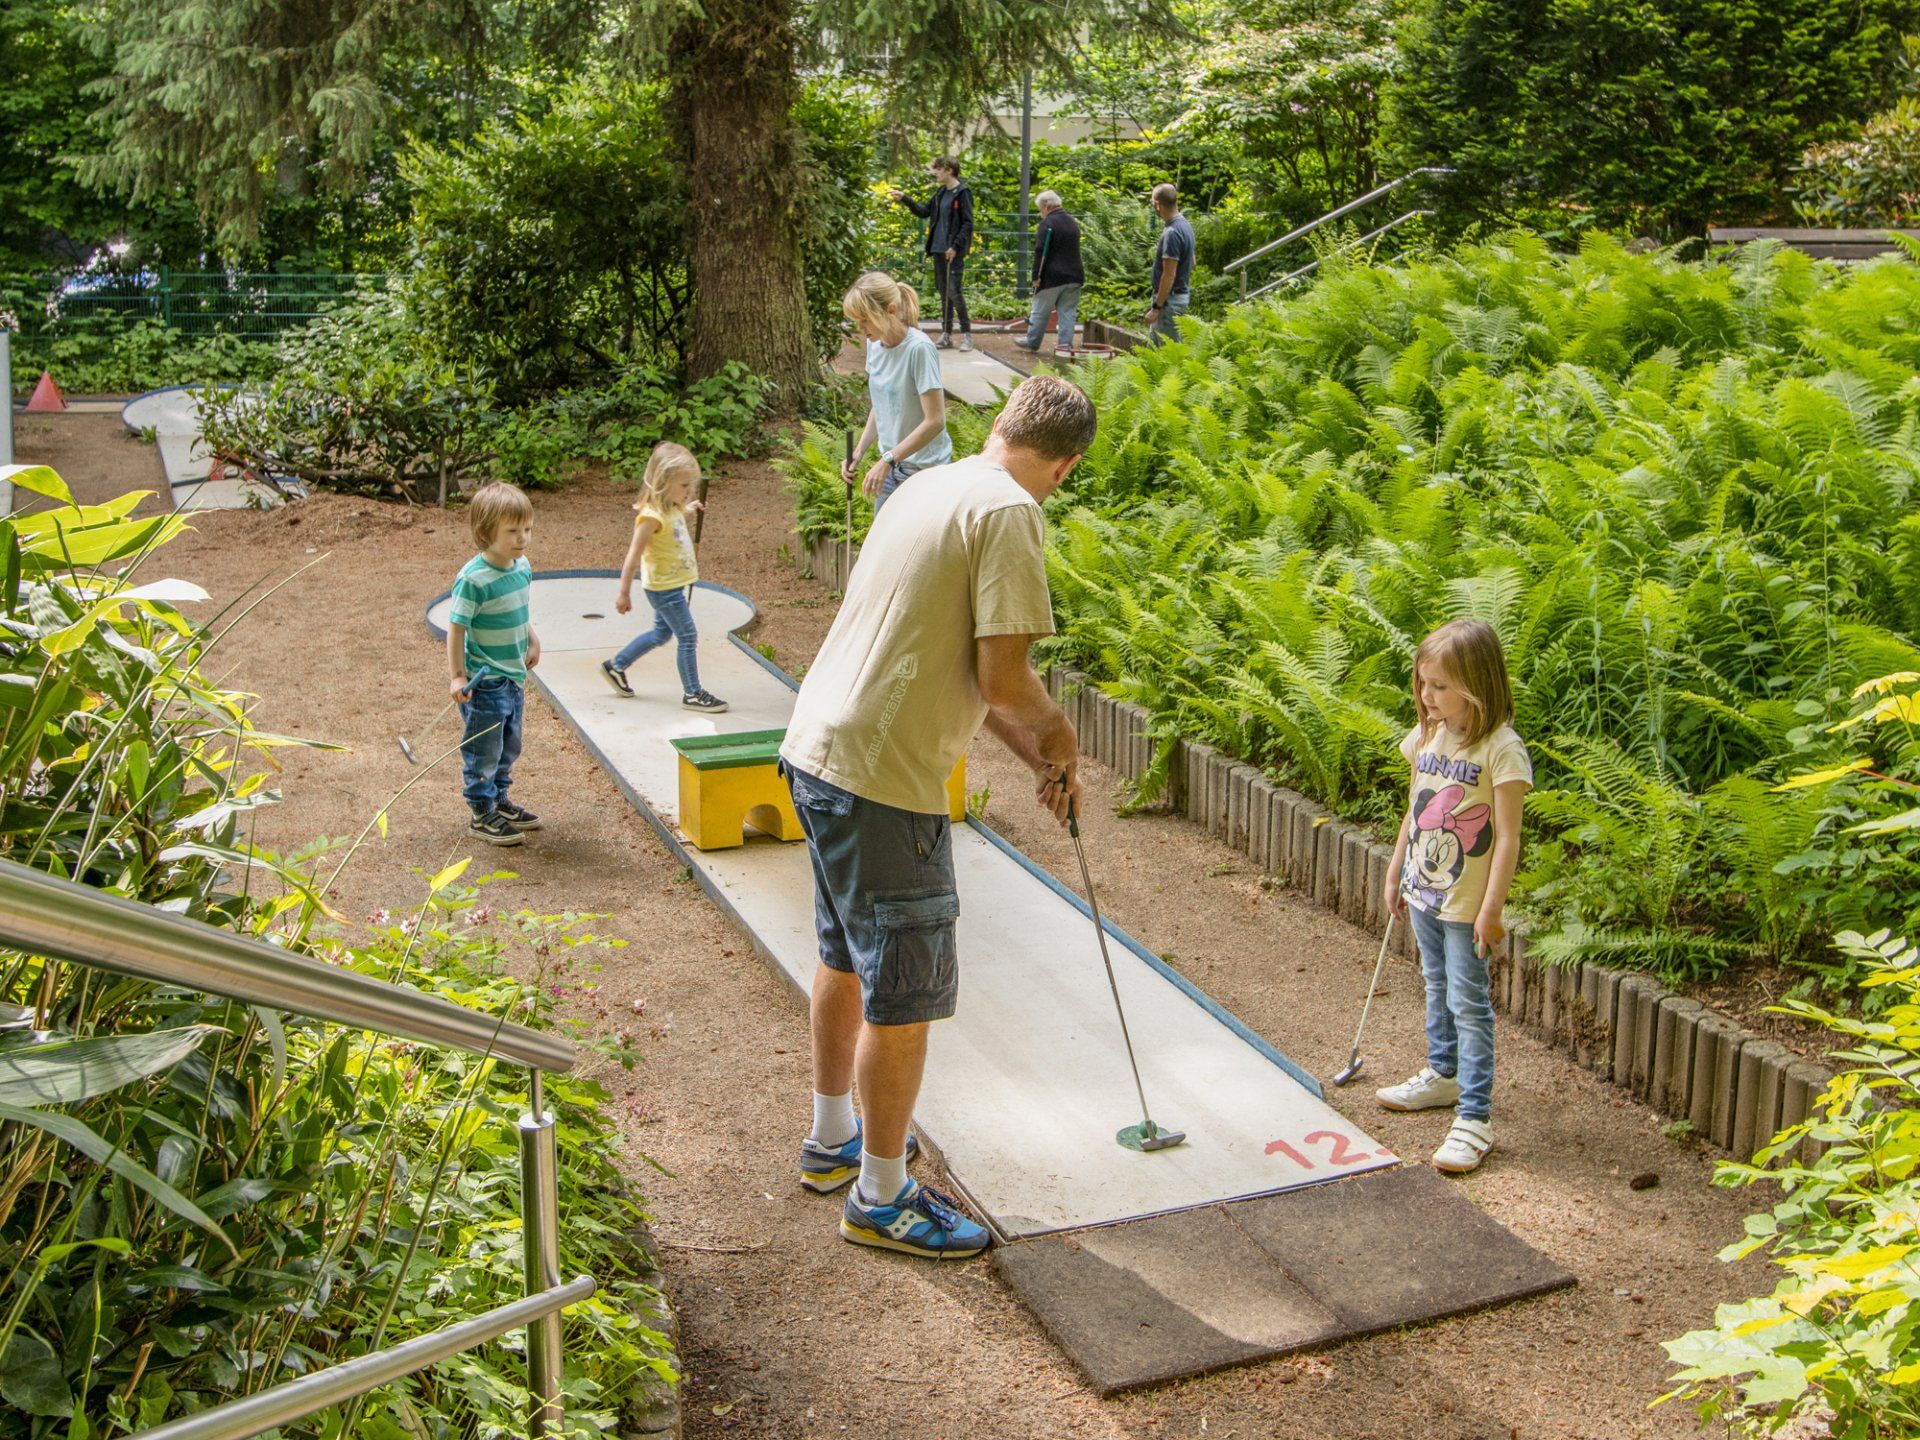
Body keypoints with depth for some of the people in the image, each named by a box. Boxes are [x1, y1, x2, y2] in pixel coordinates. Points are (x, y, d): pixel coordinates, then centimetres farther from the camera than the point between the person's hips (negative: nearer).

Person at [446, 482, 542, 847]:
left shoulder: (523, 567, 1)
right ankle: (482, 815, 18)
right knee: (483, 752, 5)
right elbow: (456, 628, -18)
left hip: (513, 678, 8)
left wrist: (532, 640, 12)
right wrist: (457, 677, -18)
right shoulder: (474, 579, -23)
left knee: (509, 748, 21)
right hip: (484, 684, -8)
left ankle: (499, 801, 38)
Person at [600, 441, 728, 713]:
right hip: (663, 587, -10)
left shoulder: (671, 507, 3)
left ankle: (615, 666, 36)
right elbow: (633, 557, -23)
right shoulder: (652, 516, -25)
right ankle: (692, 693, 8)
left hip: (671, 584, 10)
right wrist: (624, 593, -20)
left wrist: (686, 510, 18)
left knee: (662, 633, 23)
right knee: (688, 637, -3)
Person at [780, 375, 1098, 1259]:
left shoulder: (931, 489, 14)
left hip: (816, 751, 10)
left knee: (846, 960, 25)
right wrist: (1055, 731, 2)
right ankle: (881, 1199, 19)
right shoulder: (1010, 514, -14)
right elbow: (1001, 678, -19)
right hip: (882, 781, -10)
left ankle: (832, 1140, 43)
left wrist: (1037, 754, 20)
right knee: (904, 996, 4)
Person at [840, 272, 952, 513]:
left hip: (923, 469, -8)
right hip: (892, 465, 8)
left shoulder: (919, 349, -21)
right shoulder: (875, 345, 3)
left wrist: (887, 459, -22)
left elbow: (935, 420, -22)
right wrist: (859, 451, 3)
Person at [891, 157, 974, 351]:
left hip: (954, 252, -8)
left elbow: (967, 223, -13)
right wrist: (905, 199, 17)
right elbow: (924, 211, 25)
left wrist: (956, 246, -18)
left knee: (954, 291, -10)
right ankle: (946, 335, 16)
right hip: (938, 251, 8)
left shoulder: (962, 193, -9)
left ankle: (966, 334, -2)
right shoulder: (940, 193, 15)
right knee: (943, 292, 10)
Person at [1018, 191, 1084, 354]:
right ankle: (1066, 343, 3)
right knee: (1067, 311, 8)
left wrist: (1036, 276, -14)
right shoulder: (1072, 222, 14)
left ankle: (1032, 342, 16)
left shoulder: (1047, 223, -12)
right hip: (1073, 276, 7)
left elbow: (1040, 251, -16)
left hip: (1052, 277, -7)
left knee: (1040, 311, 6)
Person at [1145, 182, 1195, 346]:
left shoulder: (1171, 233, -23)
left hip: (1170, 299, -10)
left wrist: (1156, 307, -21)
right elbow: (1191, 263, 19)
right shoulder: (1185, 226, 8)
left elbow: (1169, 275, -24)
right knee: (1152, 347, 18)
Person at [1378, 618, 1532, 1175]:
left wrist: (1491, 908, -18)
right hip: (1424, 893, 7)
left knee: (1468, 1003, -5)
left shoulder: (1501, 749, -18)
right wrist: (1395, 877, 17)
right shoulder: (1427, 736, 4)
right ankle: (1443, 1074, 40)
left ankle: (1475, 1117, -1)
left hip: (1466, 903, -7)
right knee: (1437, 989, 22)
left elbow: (1507, 837, -17)